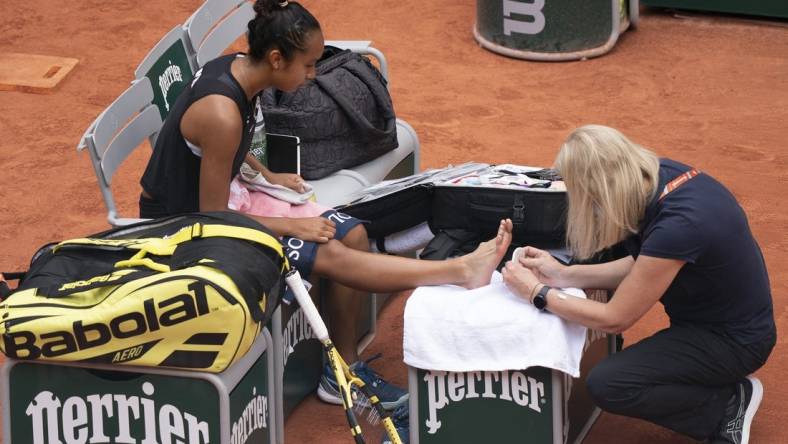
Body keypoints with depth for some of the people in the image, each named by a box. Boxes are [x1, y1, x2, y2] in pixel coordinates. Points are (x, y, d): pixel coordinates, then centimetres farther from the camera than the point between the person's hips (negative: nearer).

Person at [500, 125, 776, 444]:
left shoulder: (676, 226, -33)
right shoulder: (661, 174, -9)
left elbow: (614, 319, -21)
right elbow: (640, 265, 7)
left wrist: (537, 293, -11)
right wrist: (564, 275, 3)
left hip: (735, 340, -9)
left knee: (607, 385, -17)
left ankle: (730, 403, -1)